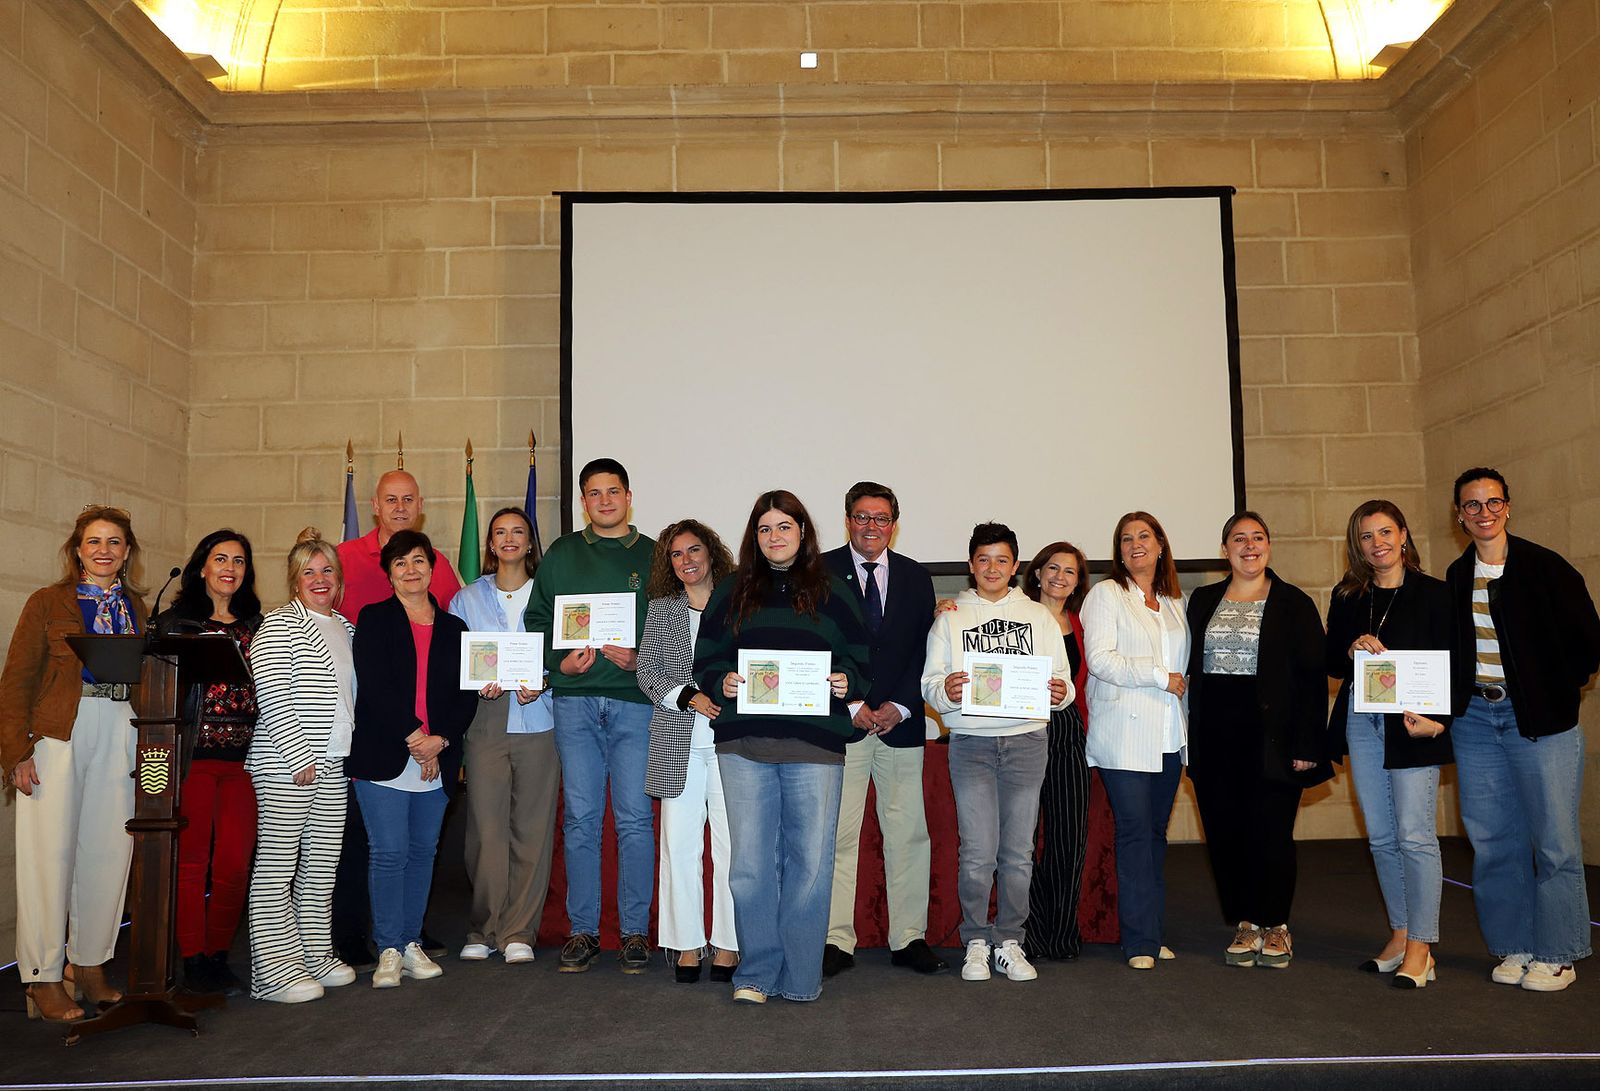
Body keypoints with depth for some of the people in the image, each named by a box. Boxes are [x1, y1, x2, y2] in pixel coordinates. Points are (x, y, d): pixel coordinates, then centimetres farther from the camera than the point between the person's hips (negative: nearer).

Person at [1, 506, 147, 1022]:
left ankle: (91, 968, 19)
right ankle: (43, 980, 10)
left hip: (120, 741, 4)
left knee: (109, 853, 6)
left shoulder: (138, 608, 13)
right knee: (52, 854, -1)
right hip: (57, 740, -3)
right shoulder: (48, 602, 2)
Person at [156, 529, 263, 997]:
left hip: (243, 756, 3)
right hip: (193, 753, -2)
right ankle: (193, 960, 13)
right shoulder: (175, 622, 6)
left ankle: (218, 955, 16)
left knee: (236, 863, 0)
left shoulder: (257, 625, 14)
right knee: (191, 860, 1)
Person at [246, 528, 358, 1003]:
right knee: (278, 865, -3)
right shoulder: (280, 624, -6)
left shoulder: (345, 627, 17)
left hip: (333, 765, 7)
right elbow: (271, 696, -14)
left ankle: (315, 955, 21)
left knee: (322, 865, 11)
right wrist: (300, 756, -16)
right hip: (286, 765, -7)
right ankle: (274, 971, 2)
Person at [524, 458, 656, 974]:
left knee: (635, 818, -1)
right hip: (575, 700, 2)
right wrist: (560, 661, -4)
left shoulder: (653, 557, 8)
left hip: (635, 701, -1)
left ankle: (635, 931, 10)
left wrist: (641, 659, -11)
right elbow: (537, 618, 12)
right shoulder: (561, 555, 13)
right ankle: (582, 930, 14)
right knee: (579, 818, 4)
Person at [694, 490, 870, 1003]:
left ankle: (800, 976, 14)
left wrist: (845, 682, -10)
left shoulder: (832, 592, 11)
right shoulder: (732, 591, 14)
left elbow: (862, 658, 10)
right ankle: (755, 973, 15)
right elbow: (705, 658, 12)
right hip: (744, 742, 1)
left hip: (815, 744, -1)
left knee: (810, 860, 1)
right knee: (750, 863, 3)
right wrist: (722, 682, -8)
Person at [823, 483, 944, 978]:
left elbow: (923, 650, 8)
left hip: (901, 723, 3)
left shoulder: (915, 577, 12)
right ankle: (836, 941, 8)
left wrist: (899, 706, -5)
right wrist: (851, 707, -9)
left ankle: (909, 938, 16)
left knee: (908, 835, 6)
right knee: (836, 835, -1)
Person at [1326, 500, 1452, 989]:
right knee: (1381, 837, 9)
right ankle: (1399, 936, 20)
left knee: (1414, 835, -7)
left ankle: (1419, 948, 1)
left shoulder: (1432, 593, 0)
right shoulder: (1346, 597, 12)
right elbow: (1331, 662, 12)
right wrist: (1352, 651, -10)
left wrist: (1434, 720, -16)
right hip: (1361, 724, 4)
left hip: (1413, 724, -4)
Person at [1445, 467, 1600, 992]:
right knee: (1493, 840, 8)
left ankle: (1555, 955, 13)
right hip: (1475, 718, 4)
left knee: (1553, 840, 0)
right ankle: (1515, 948, 20)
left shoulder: (1546, 568, -6)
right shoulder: (1456, 577, 8)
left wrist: (1555, 695, -3)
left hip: (1539, 721, -4)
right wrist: (1455, 699, 5)